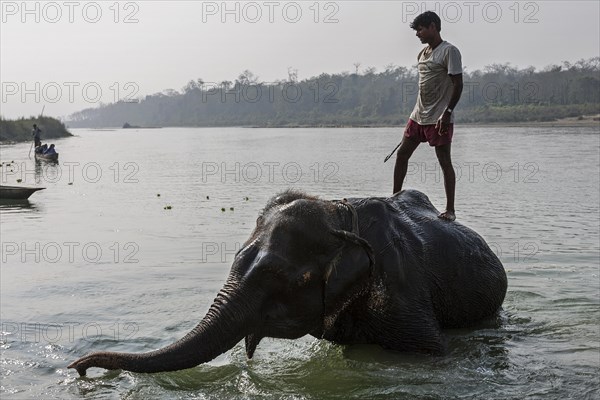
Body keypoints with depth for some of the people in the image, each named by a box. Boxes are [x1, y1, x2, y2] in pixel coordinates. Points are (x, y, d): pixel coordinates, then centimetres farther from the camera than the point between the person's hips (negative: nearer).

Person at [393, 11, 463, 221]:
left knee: (445, 162, -3)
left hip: (439, 119, -8)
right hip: (418, 116, 8)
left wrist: (447, 113, -21)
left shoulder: (449, 51, -10)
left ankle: (450, 210, 3)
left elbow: (458, 85, -14)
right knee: (402, 154, 9)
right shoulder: (422, 54, 15)